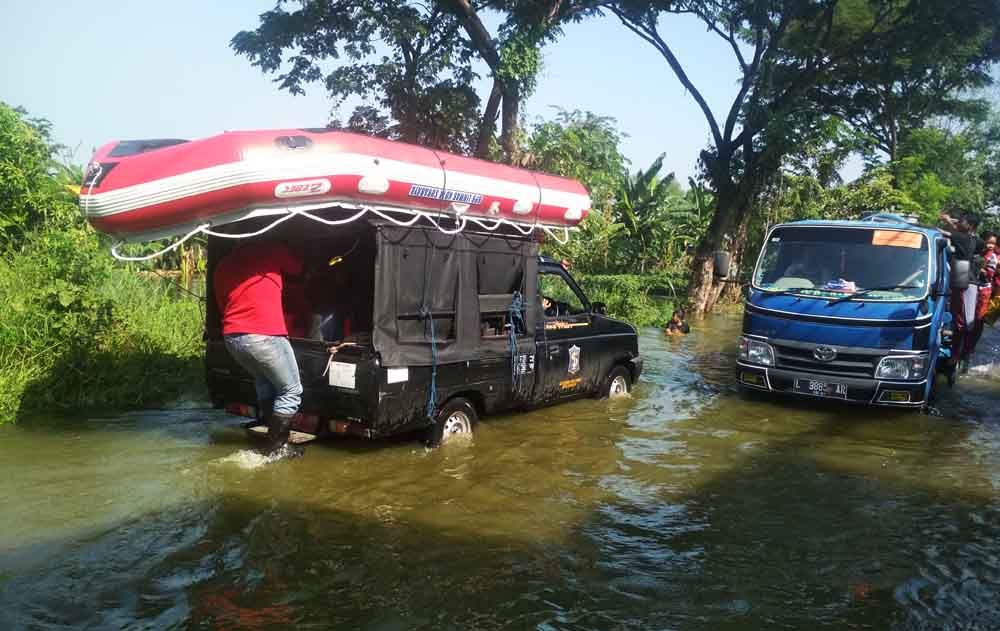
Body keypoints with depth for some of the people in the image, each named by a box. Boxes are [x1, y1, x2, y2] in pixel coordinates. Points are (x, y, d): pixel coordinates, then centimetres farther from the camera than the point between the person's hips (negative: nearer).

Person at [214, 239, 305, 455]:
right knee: (291, 391, 5)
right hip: (264, 336, -7)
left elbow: (222, 306, 23)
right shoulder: (272, 250, 1)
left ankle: (276, 438, 23)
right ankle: (275, 449, 3)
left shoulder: (222, 266, 18)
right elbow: (299, 270, 18)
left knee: (264, 383, 25)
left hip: (231, 337, 7)